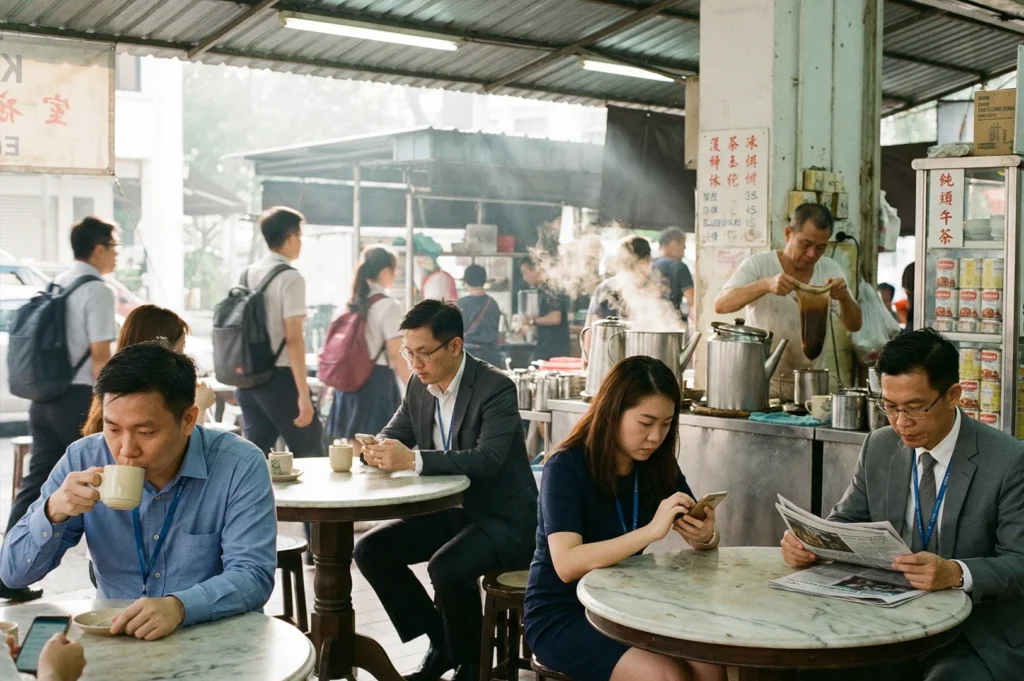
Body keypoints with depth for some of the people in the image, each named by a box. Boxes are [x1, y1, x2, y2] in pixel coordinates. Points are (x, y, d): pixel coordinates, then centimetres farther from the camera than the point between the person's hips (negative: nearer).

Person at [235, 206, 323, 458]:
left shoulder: (248, 274, 10)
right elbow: (293, 338, -18)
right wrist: (303, 393, -18)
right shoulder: (291, 278, -12)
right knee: (309, 456, 5)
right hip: (279, 378, -7)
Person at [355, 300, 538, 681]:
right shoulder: (419, 385, 3)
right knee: (370, 550, -4)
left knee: (447, 567, -32)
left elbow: (488, 459, -32)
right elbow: (392, 435, 6)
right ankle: (441, 642, 10)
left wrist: (413, 460, -40)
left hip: (502, 520, -8)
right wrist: (375, 450, -19)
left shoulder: (496, 388, -19)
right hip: (448, 511, 8)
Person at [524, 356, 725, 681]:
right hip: (561, 616, -5)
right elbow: (567, 564, -29)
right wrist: (651, 531, -36)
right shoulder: (566, 467, -17)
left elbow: (705, 541, 4)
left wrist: (705, 536, -20)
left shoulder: (658, 465, 1)